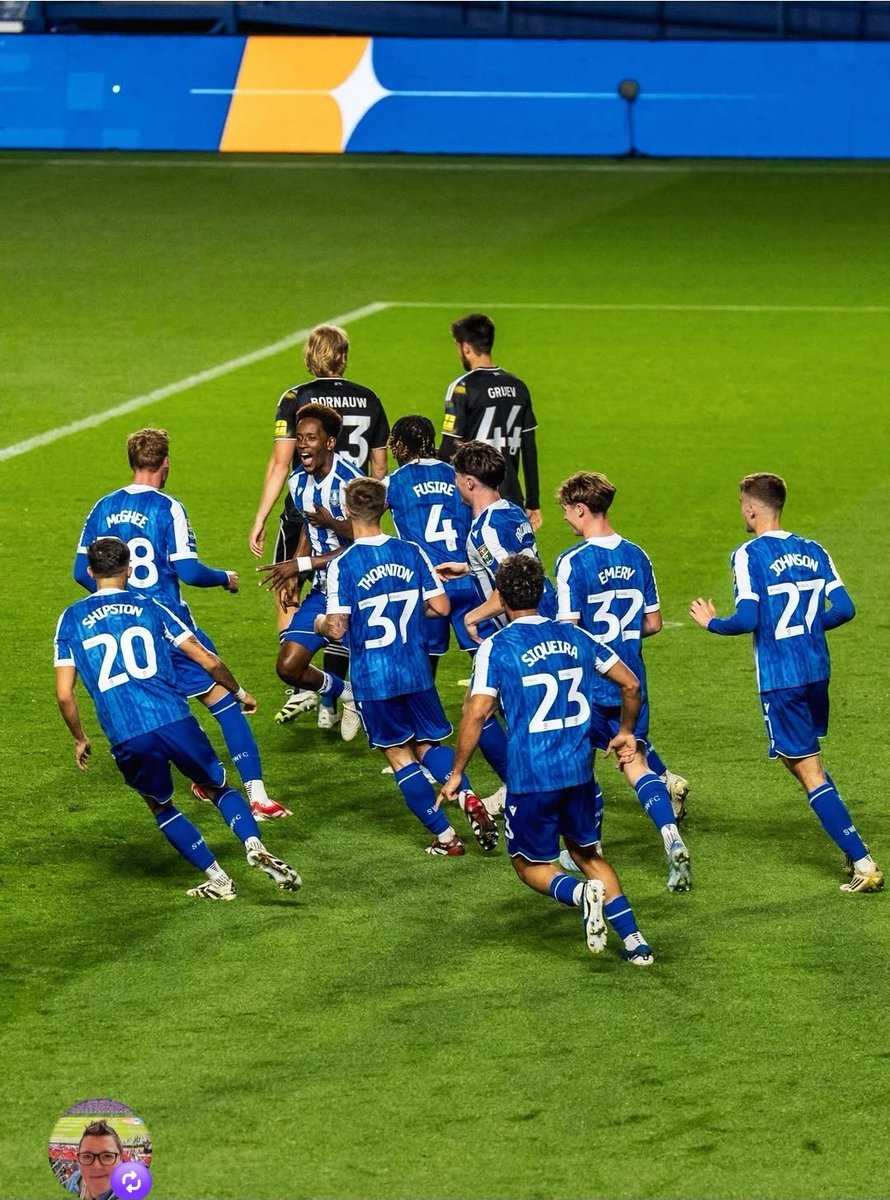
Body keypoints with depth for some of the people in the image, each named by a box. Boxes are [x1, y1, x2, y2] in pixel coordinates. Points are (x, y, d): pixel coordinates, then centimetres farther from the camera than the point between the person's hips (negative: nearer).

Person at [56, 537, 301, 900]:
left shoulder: (71, 619, 12)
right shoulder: (149, 608, 12)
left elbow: (64, 694, 6)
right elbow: (208, 661, 11)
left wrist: (79, 740, 21)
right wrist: (239, 693, 28)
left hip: (127, 739, 0)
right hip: (174, 720, 0)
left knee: (160, 806, 25)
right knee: (218, 788, 21)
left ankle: (217, 880, 17)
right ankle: (255, 847, -5)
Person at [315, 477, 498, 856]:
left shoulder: (342, 565, -13)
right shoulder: (411, 553, -1)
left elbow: (337, 628, -14)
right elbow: (441, 606, 1)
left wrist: (320, 623, 9)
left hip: (372, 679, -3)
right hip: (416, 671, 4)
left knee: (399, 755, 9)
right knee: (427, 744, 19)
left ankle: (444, 836, 6)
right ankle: (467, 796, -9)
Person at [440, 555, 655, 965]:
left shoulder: (496, 648, -8)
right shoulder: (574, 637, 7)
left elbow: (475, 715, -14)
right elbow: (630, 684, 11)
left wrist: (456, 773, -3)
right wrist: (626, 731, 29)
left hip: (530, 778, -5)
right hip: (578, 771, 5)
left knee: (530, 864, 13)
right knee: (588, 853, 22)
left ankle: (582, 894, -20)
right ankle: (635, 942, 9)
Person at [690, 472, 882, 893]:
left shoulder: (749, 555, -11)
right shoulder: (813, 551, 7)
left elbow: (747, 619, -18)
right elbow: (844, 608, 4)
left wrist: (711, 623, 2)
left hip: (780, 677, -7)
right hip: (817, 669, 7)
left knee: (808, 770, -2)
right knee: (803, 759, 25)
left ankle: (862, 863, -7)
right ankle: (851, 848, 20)